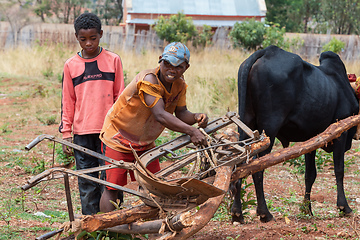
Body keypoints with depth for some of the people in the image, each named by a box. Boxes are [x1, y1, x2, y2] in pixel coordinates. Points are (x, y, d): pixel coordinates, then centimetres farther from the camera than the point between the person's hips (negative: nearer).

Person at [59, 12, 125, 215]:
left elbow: (120, 97, 7)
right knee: (87, 182, 4)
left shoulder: (113, 61, 3)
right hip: (82, 132, 1)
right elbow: (68, 102, 10)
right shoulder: (71, 65, 6)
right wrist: (66, 134, 6)